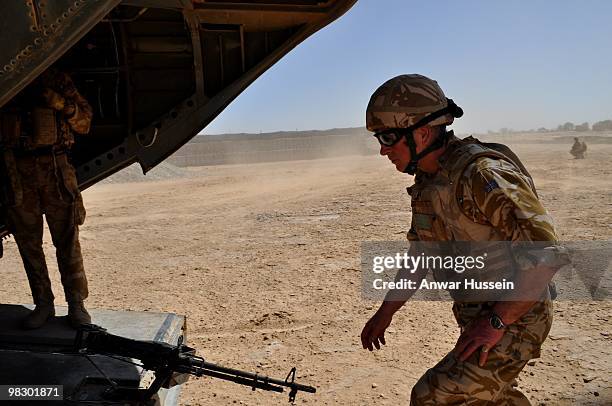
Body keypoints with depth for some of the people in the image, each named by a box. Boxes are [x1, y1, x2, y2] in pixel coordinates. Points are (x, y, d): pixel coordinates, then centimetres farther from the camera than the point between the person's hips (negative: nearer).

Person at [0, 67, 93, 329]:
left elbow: (84, 121, 7)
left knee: (67, 239, -3)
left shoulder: (55, 79, 11)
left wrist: (59, 102, -10)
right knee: (28, 241, 4)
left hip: (54, 166, -2)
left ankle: (77, 303, 4)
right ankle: (43, 304, 14)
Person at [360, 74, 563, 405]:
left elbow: (546, 253, -30)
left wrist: (496, 321, -26)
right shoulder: (428, 180, 1)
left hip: (513, 321, -9)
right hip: (479, 317, 9)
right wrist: (385, 312, 10)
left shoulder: (482, 174, -28)